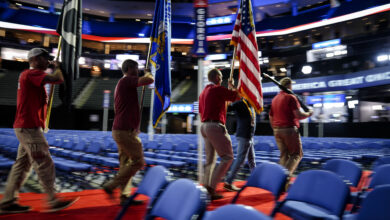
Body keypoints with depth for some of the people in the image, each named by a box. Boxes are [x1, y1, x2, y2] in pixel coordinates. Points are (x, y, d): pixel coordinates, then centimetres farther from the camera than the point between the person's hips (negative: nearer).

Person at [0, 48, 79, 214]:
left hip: (27, 127, 10)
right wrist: (58, 68, -7)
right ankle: (52, 201, 1)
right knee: (44, 164, -6)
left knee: (23, 164, 13)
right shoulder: (32, 73, -12)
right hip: (29, 127, -10)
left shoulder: (29, 75, 19)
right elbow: (57, 79, -26)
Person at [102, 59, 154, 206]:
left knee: (125, 163, 12)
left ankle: (124, 196, 16)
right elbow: (149, 80, -24)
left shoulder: (121, 84, 20)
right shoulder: (126, 80, -10)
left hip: (121, 130, 10)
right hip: (125, 131, -10)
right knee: (138, 161, -5)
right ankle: (111, 186, -1)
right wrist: (148, 75, 1)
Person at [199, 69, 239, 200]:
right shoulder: (218, 89, -7)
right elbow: (238, 95, -2)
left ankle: (206, 186, 12)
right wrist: (232, 86, 16)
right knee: (227, 157, -5)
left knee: (210, 160, 13)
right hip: (215, 126, -9)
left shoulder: (203, 92, 20)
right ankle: (211, 186, -11)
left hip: (204, 126, 9)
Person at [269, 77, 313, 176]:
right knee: (297, 154, 3)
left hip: (277, 130, 7)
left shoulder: (275, 99, 14)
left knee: (284, 155, 12)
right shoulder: (291, 97, -8)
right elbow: (298, 115, -14)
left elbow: (271, 117, 17)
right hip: (290, 129, -7)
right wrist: (309, 114, 3)